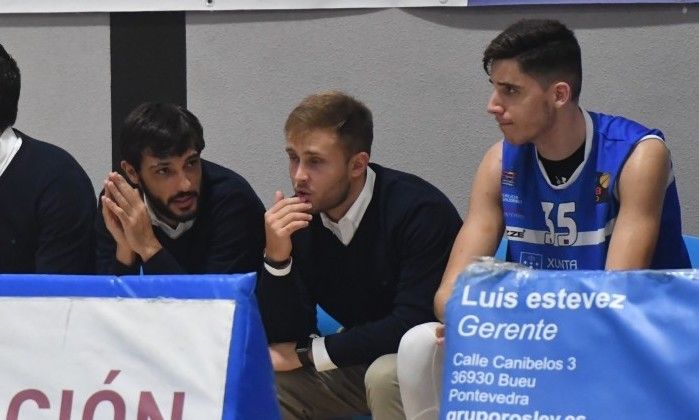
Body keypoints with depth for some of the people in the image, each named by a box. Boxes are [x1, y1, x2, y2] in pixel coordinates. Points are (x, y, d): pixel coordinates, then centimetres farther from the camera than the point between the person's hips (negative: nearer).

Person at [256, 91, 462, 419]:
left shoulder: (419, 210, -23)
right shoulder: (300, 219, -6)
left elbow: (415, 325, -28)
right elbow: (284, 339, -6)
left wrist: (308, 353, -21)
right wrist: (276, 259, -24)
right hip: (360, 362, 5)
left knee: (386, 375, -35)